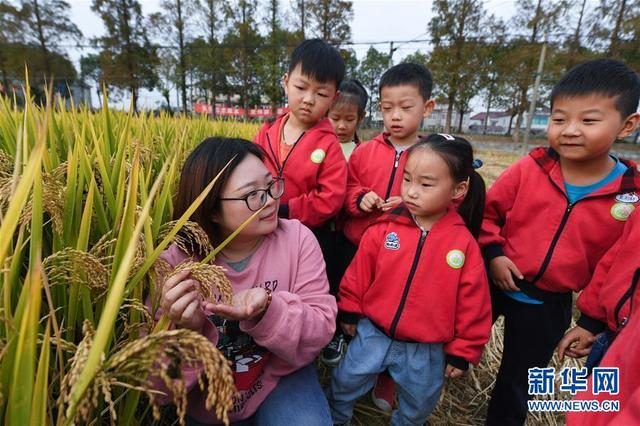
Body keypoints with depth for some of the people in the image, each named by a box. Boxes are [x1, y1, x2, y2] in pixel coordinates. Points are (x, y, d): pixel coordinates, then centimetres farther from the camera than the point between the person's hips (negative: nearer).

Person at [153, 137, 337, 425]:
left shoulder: (297, 238, -16)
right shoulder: (175, 264, -19)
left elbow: (320, 332, -17)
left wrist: (267, 311, -35)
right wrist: (183, 332, -35)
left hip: (283, 382, -1)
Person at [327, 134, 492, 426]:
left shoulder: (464, 243, -14)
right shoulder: (384, 230, -14)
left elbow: (472, 304, -5)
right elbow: (358, 275, -3)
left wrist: (463, 350, 0)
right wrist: (350, 311, 5)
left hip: (427, 350, 0)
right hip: (373, 334, 1)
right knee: (344, 385, 20)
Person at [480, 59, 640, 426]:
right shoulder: (528, 170, -14)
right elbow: (489, 211, -1)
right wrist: (493, 253, -13)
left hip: (549, 306, 0)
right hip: (494, 284, 0)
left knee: (518, 380, 20)